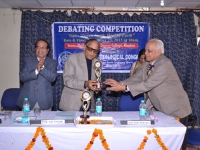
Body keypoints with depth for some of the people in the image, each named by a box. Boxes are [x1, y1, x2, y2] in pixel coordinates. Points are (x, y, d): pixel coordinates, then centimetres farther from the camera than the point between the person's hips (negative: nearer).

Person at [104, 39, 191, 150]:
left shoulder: (165, 64, -23)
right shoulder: (147, 65, 5)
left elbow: (148, 84, -29)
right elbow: (135, 78, 1)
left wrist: (124, 87, -29)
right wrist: (119, 83, -16)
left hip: (175, 110, -7)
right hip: (159, 108, 7)